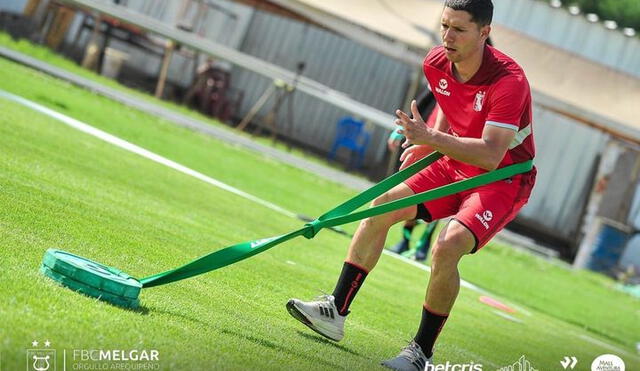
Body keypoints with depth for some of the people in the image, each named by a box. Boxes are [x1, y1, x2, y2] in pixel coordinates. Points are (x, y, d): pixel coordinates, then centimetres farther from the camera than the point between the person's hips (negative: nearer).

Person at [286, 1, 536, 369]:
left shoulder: (508, 80, -29)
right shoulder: (435, 64, -7)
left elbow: (491, 155, -37)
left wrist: (432, 139, -44)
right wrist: (433, 141, 4)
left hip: (504, 178, -7)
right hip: (456, 165, 7)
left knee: (447, 246, -28)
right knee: (381, 207, -3)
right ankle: (336, 311, 4)